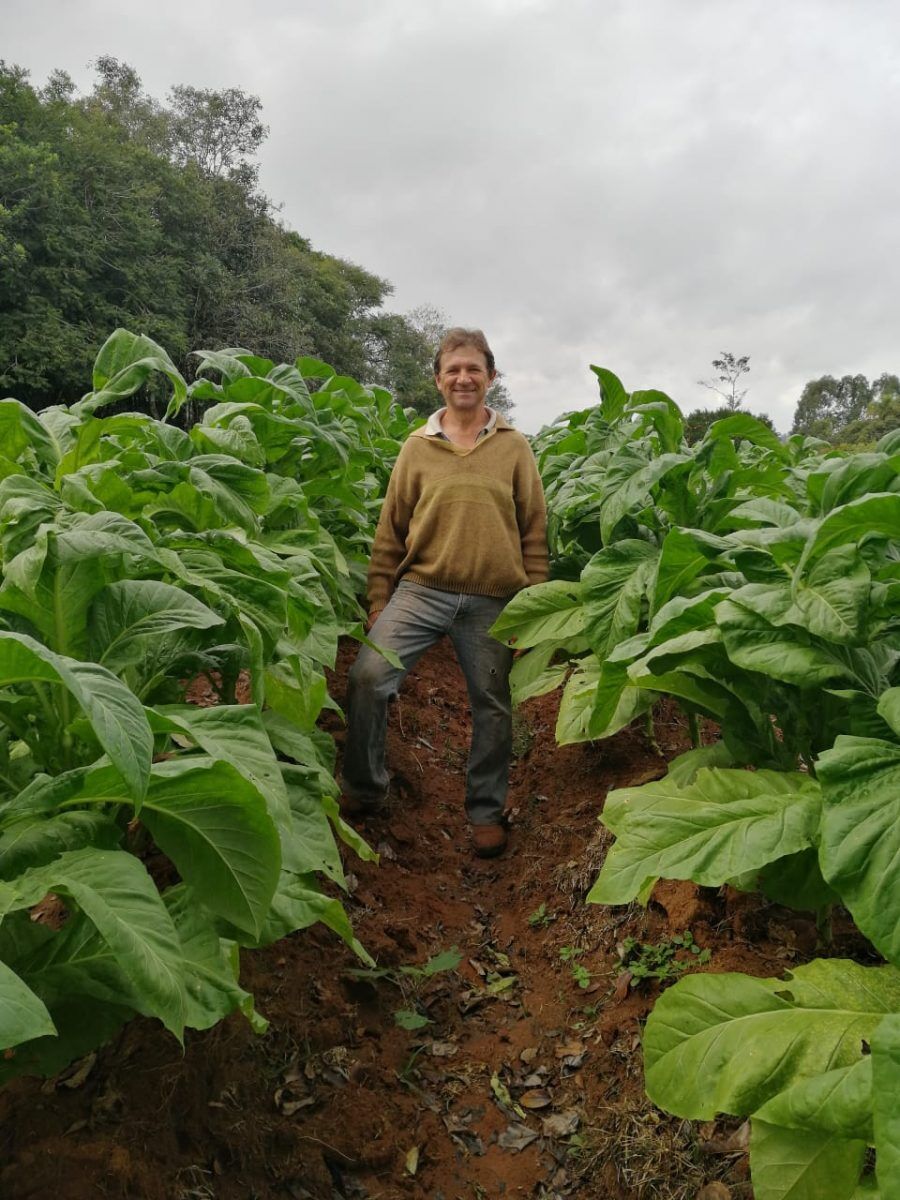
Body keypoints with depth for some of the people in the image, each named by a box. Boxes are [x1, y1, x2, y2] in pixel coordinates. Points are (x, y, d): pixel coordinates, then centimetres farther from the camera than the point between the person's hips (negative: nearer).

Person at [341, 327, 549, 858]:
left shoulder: (514, 447, 6)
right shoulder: (417, 446, 7)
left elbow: (533, 533, 7)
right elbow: (391, 530, 9)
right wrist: (379, 602, 5)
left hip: (493, 601, 0)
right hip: (422, 588, 1)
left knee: (491, 705, 8)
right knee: (367, 676, -12)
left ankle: (487, 811, 27)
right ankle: (365, 788, 10)